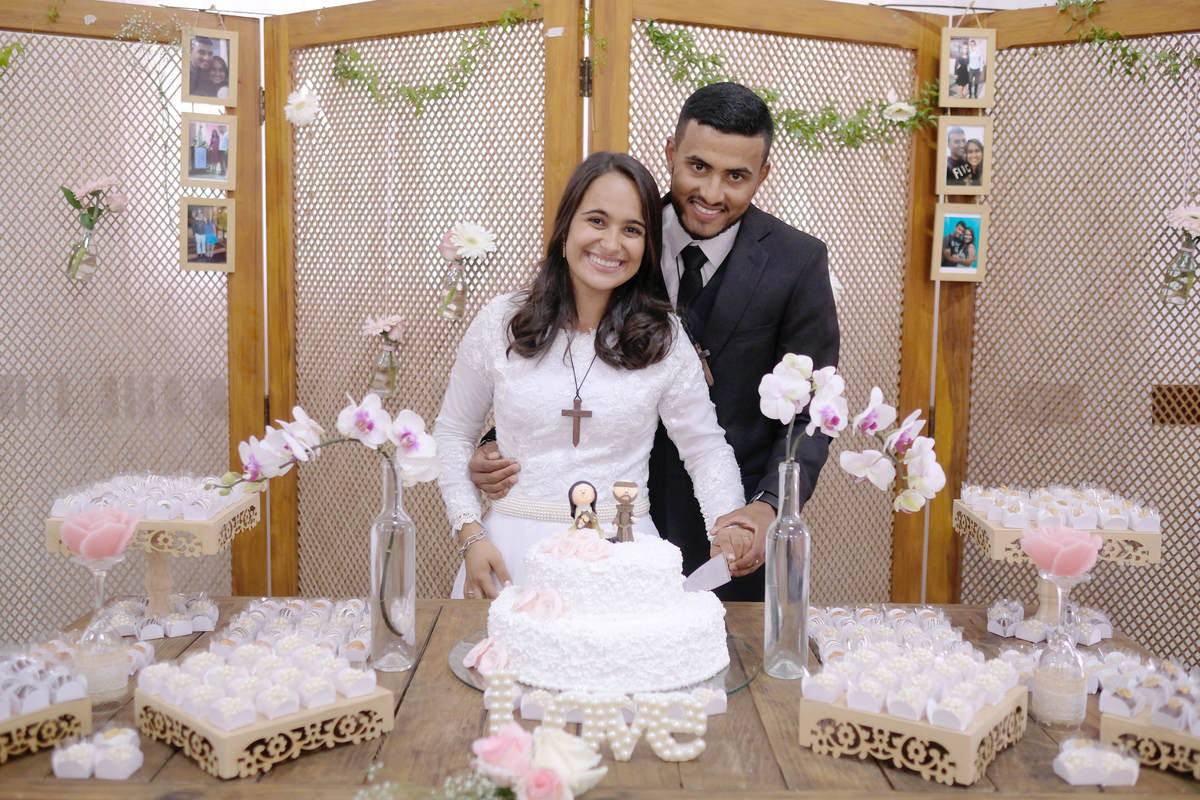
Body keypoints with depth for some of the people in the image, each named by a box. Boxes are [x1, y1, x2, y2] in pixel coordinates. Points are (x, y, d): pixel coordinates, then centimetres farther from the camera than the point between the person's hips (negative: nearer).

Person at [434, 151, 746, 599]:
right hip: (512, 548, 1)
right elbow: (453, 433, 8)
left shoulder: (664, 339, 0)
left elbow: (707, 449, 4)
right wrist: (471, 534, -1)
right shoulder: (500, 323, 0)